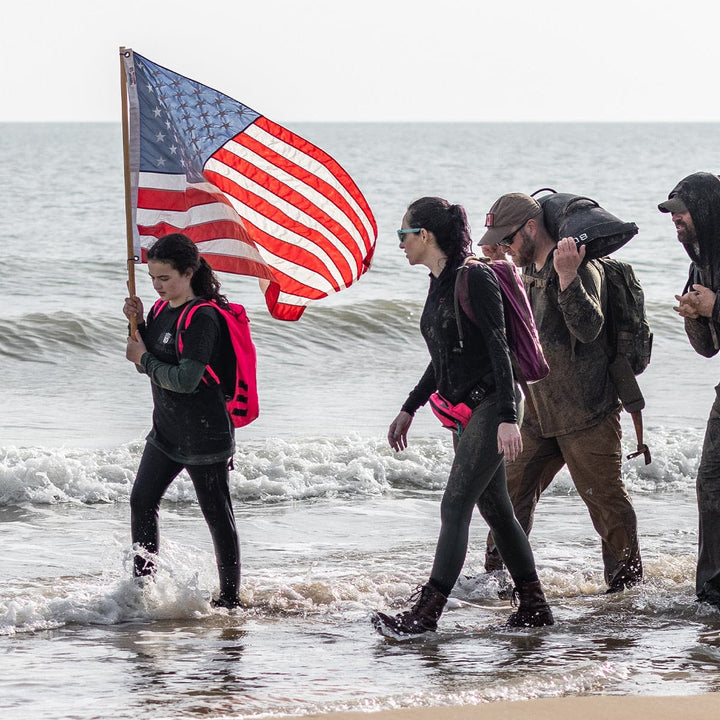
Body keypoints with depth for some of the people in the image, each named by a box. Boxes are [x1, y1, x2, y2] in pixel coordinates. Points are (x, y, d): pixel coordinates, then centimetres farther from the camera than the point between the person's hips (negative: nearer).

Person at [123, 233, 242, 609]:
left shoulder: (202, 318, -20)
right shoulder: (161, 311, 7)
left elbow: (187, 380, -27)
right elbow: (148, 365, 12)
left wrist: (145, 359, -15)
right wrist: (137, 324, -2)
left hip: (204, 433, -9)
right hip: (167, 430, 9)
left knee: (217, 514, 0)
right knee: (142, 500, 9)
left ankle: (230, 597, 8)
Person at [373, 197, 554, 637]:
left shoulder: (475, 278, -15)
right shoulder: (441, 283, 12)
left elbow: (498, 348, -19)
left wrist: (508, 417, -24)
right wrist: (410, 409, 26)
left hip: (490, 403, -9)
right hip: (466, 408, 9)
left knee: (455, 508, -12)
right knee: (495, 508, 11)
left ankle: (427, 612, -14)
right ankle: (534, 606, 17)